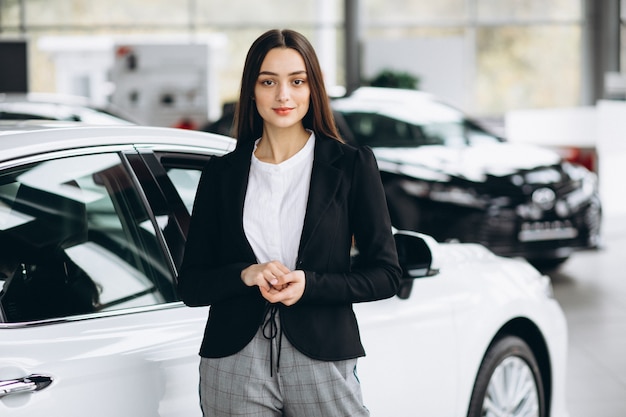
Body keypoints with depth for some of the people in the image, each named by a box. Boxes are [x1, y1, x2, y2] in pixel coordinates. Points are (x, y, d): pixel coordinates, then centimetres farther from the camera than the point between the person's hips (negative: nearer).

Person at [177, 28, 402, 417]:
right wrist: (244, 275, -12)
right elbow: (191, 285, 7)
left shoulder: (352, 165, 2)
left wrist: (310, 284, -13)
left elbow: (386, 275, 1)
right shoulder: (222, 173, 7)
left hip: (321, 360, -1)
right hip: (234, 367, 1)